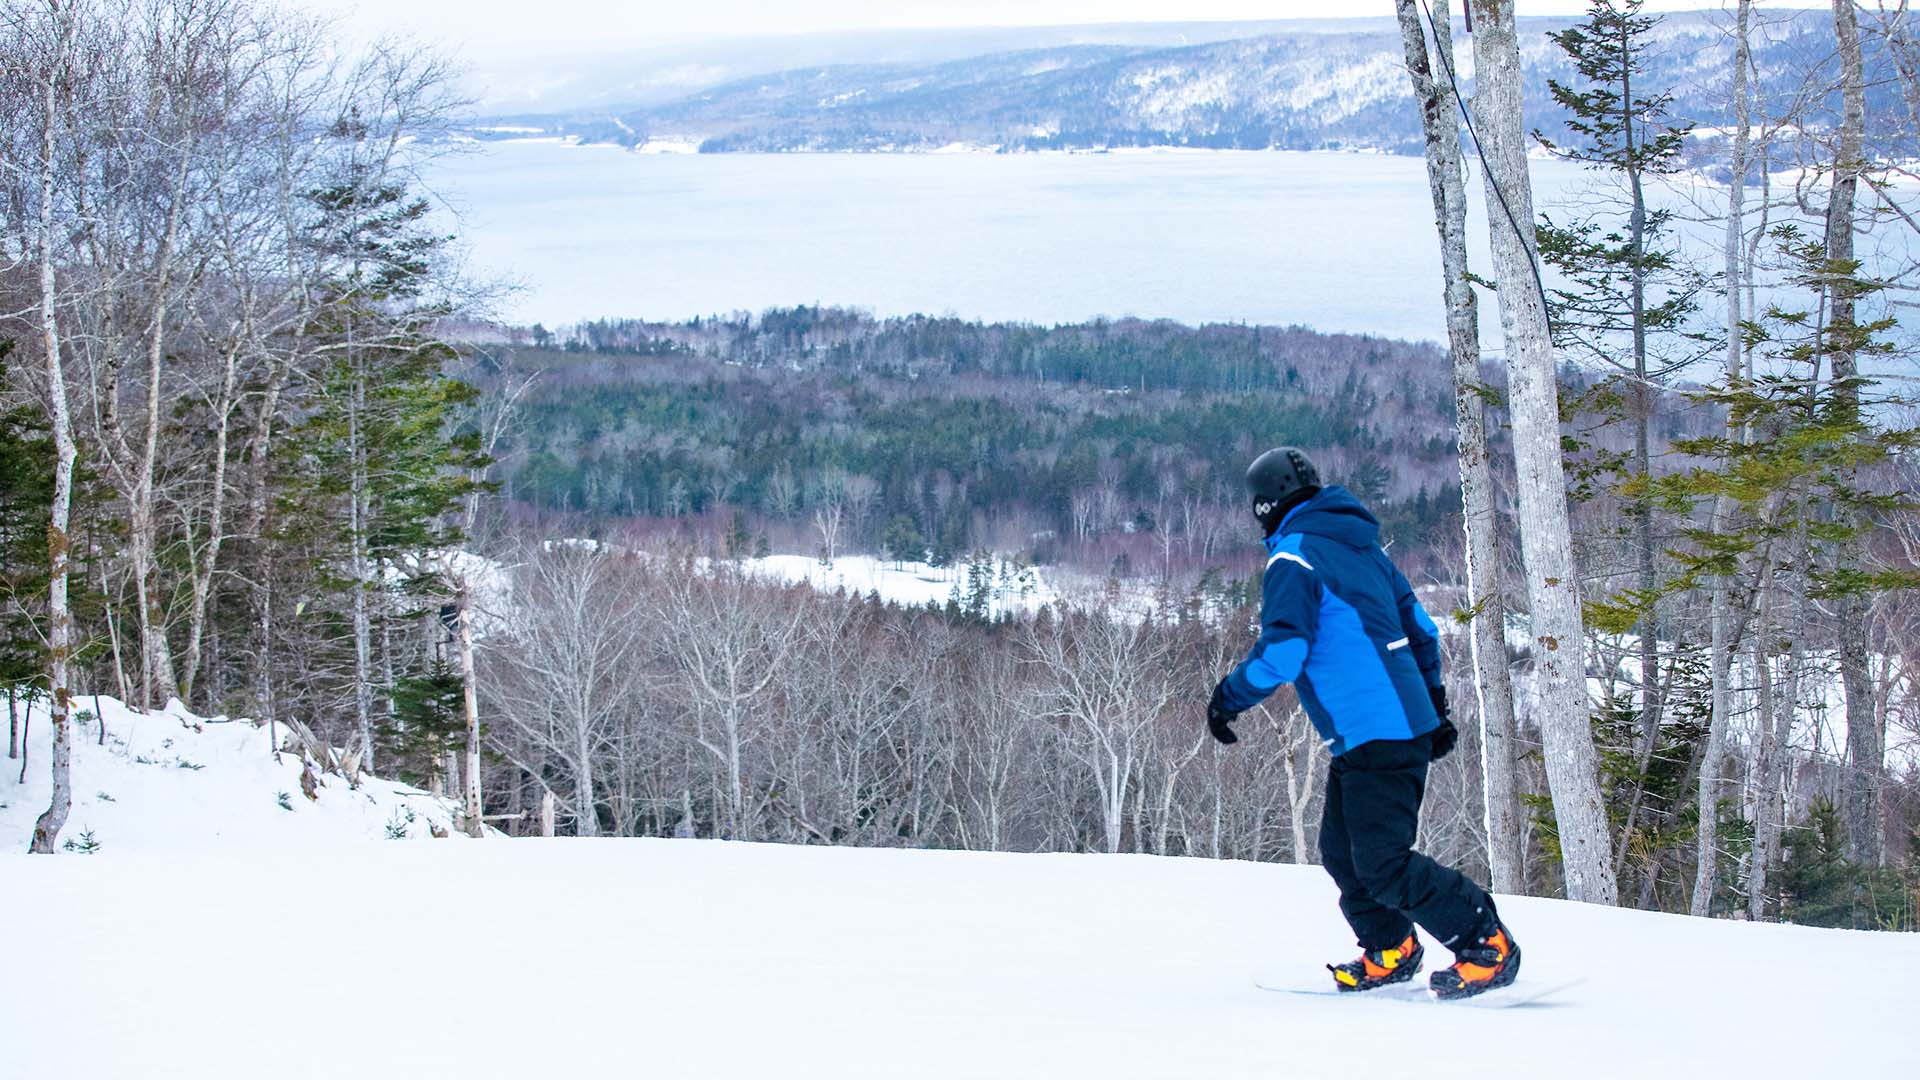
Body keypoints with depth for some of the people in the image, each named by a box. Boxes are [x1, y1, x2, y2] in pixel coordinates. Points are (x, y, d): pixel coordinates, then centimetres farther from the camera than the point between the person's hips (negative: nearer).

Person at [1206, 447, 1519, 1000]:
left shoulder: (1292, 557, -11)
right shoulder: (1361, 545, 17)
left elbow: (1281, 654, -19)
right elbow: (1420, 627, 21)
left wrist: (1229, 697, -3)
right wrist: (1434, 707, 27)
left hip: (1374, 736, -10)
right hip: (1408, 725, 10)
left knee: (1382, 864, -8)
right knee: (1342, 852, 14)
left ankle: (1488, 947, -6)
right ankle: (1390, 952, 20)